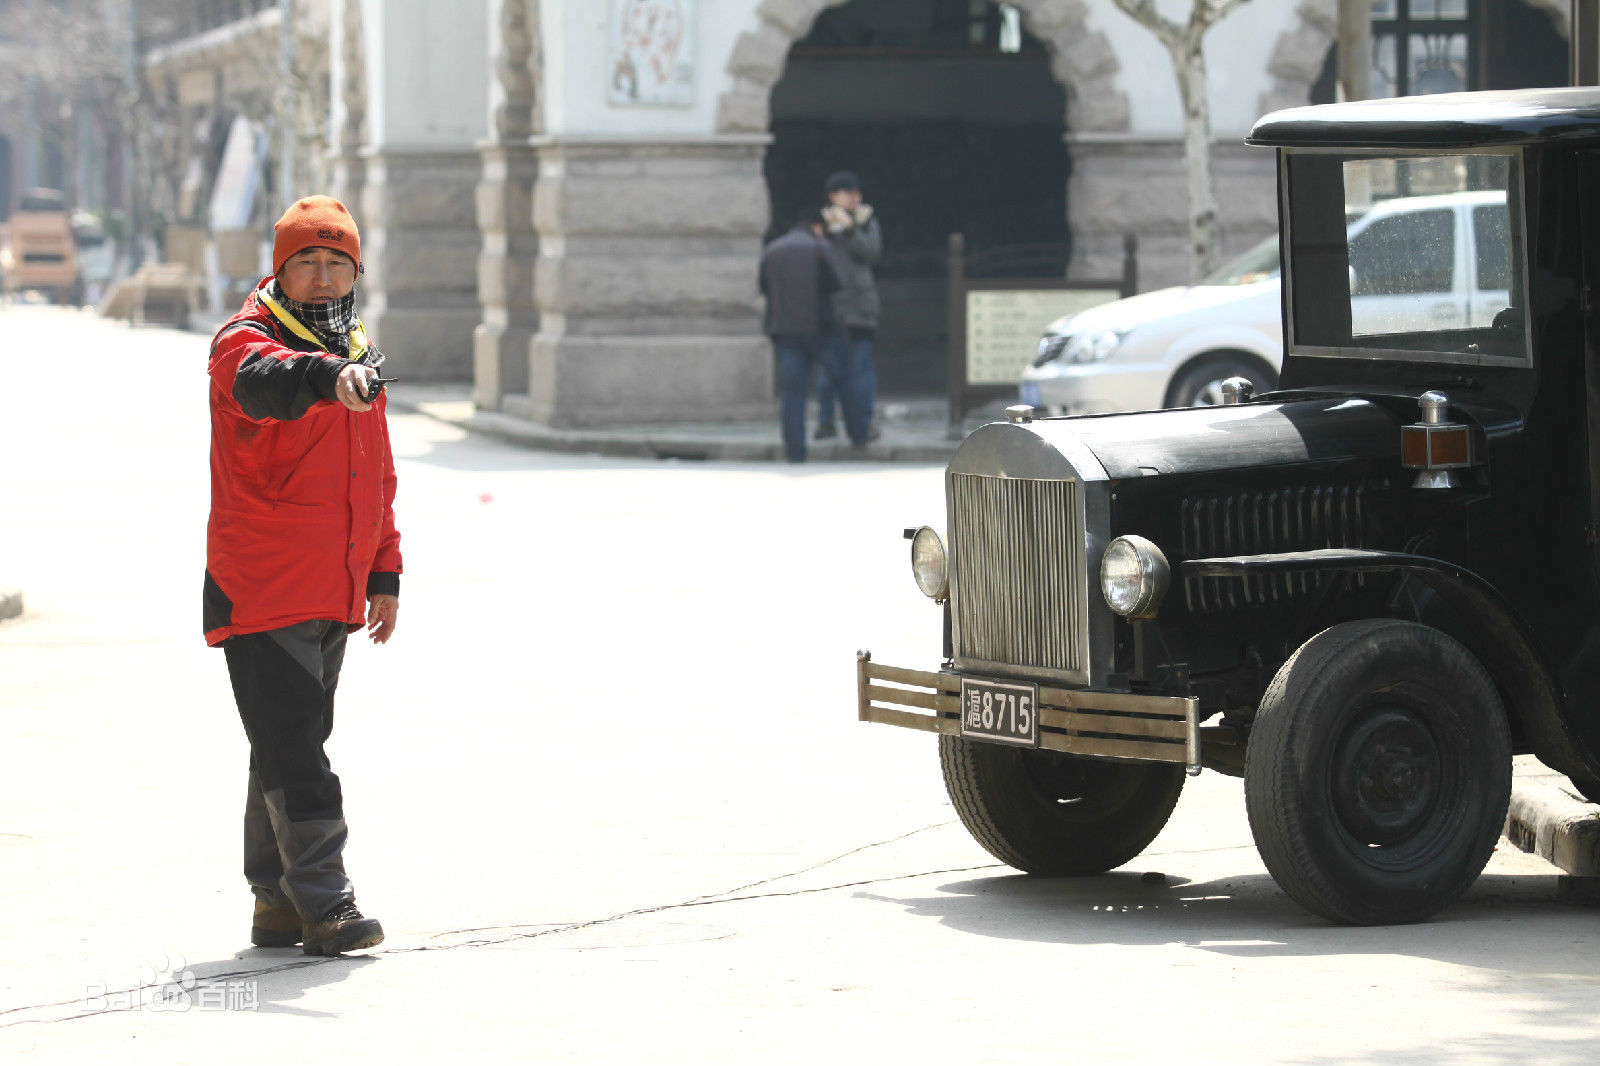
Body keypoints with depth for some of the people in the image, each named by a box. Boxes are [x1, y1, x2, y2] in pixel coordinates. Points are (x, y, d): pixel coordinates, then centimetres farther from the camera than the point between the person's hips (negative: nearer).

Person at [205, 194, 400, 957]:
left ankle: (276, 904, 21)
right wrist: (329, 376, -55)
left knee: (294, 743, 14)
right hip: (260, 591, -8)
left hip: (333, 595, 8)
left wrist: (384, 572, 20)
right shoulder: (245, 342, -8)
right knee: (292, 748, -12)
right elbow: (264, 379, -35)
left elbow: (377, 475, 24)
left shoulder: (358, 357, 16)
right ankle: (321, 902, -12)